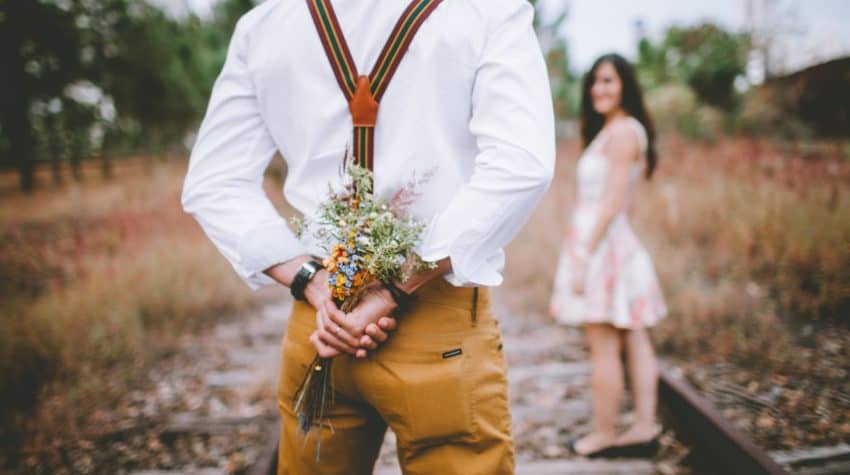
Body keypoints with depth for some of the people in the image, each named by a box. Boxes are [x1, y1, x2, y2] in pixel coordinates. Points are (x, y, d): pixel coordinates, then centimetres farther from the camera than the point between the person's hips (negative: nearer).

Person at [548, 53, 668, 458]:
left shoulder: (623, 130, -11)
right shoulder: (610, 130, 18)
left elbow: (612, 203, -17)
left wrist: (583, 256, -18)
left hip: (602, 242, -10)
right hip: (604, 242, 10)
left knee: (604, 348, -2)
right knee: (634, 341, 9)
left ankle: (603, 435, 9)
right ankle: (644, 429, 15)